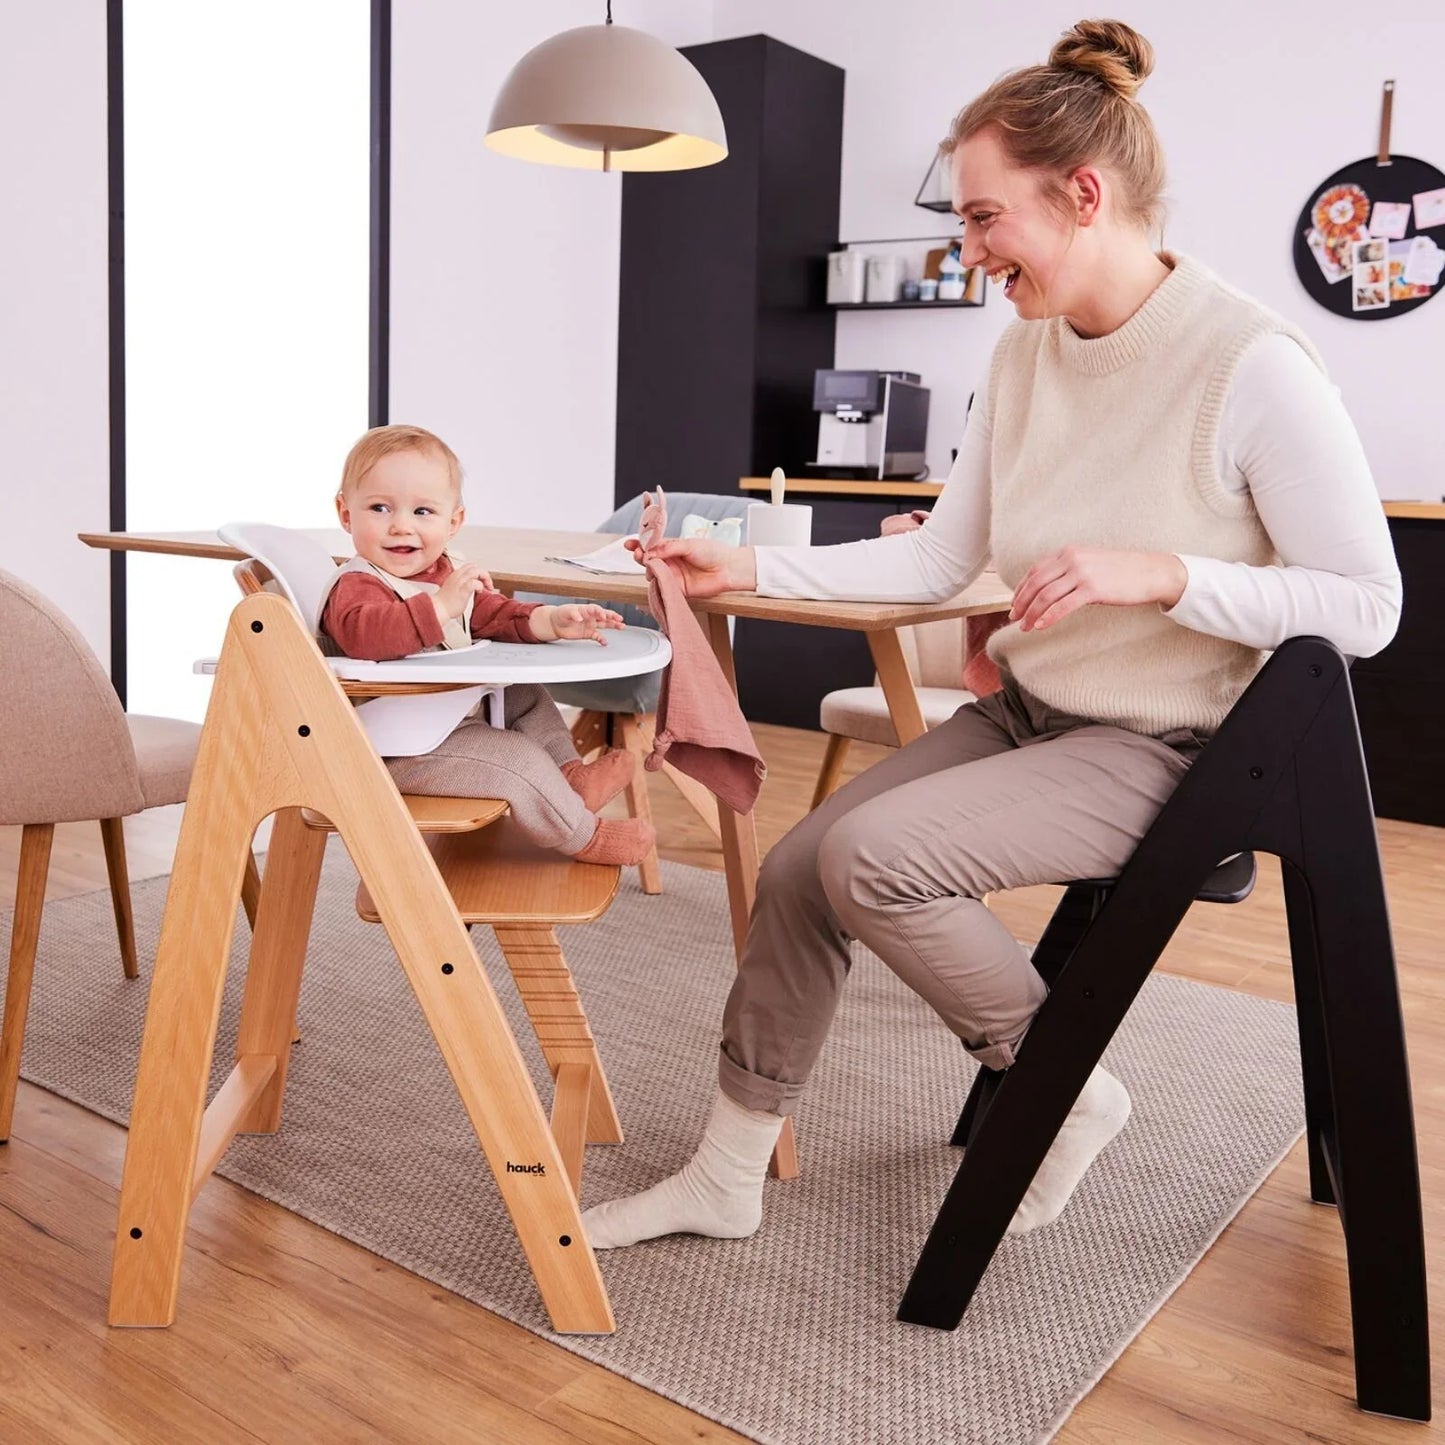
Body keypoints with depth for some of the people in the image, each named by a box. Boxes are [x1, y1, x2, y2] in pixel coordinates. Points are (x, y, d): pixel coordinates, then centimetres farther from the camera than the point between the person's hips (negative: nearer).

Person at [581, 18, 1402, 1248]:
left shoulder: (1255, 367, -19)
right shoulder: (1025, 356, 3)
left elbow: (1366, 607, -16)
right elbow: (937, 560, 6)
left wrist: (1161, 574, -27)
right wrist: (750, 570, -2)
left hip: (1161, 749, -7)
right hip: (1029, 710, 7)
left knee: (871, 856, -25)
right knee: (799, 868, -5)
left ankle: (1067, 1092, 2)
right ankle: (727, 1179, 13)